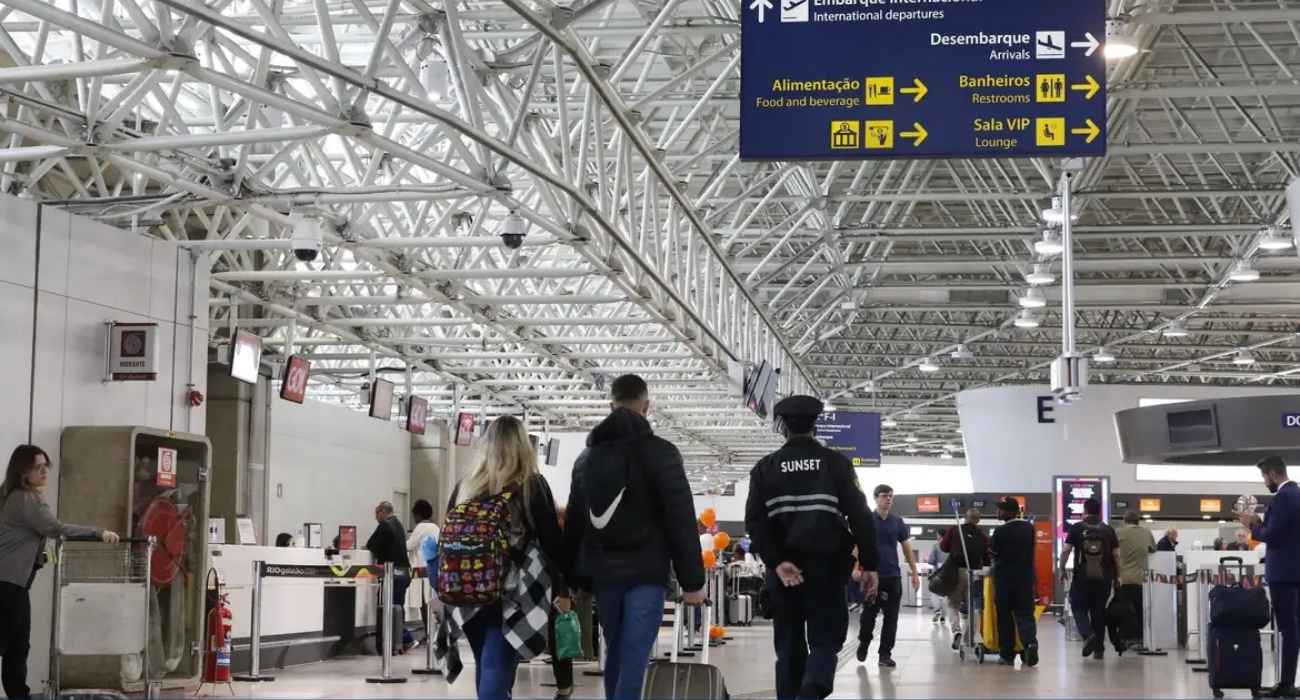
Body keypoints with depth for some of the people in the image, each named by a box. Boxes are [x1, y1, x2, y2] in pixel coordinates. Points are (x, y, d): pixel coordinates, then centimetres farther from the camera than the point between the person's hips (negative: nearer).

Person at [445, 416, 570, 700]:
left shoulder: (465, 487, 7)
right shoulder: (532, 485, -2)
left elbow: (449, 539, 10)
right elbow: (552, 540, -2)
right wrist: (563, 588, 7)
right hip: (513, 595, -4)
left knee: (486, 666, 18)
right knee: (498, 668, -8)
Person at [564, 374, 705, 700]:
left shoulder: (586, 457, 13)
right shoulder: (660, 452, -6)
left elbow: (574, 523, 15)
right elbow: (681, 520, -9)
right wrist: (692, 581, -6)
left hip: (603, 573, 5)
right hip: (646, 573, -5)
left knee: (615, 654, 16)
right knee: (634, 658, -9)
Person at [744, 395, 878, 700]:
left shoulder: (765, 467, 6)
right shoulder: (836, 463, 2)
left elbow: (755, 521, -6)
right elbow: (860, 515, -4)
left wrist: (776, 562, -10)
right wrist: (869, 564, -2)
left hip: (783, 570, 2)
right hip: (827, 567, -1)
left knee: (789, 644, 12)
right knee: (825, 640, 2)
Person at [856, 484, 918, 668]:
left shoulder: (897, 521, 8)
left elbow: (907, 548, 13)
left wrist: (915, 573, 7)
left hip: (893, 576, 3)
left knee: (891, 617, 1)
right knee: (869, 614, 1)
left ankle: (885, 654, 7)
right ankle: (863, 643, 26)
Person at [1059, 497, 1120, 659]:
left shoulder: (1076, 528, 1)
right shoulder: (1108, 530, 7)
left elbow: (1065, 551, -6)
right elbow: (1116, 555, 4)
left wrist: (1062, 570, 6)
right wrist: (1116, 578, 11)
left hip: (1082, 577, -2)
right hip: (1104, 578, 2)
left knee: (1079, 608, 8)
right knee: (1099, 612, 10)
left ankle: (1088, 634, -17)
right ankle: (1099, 649, 12)